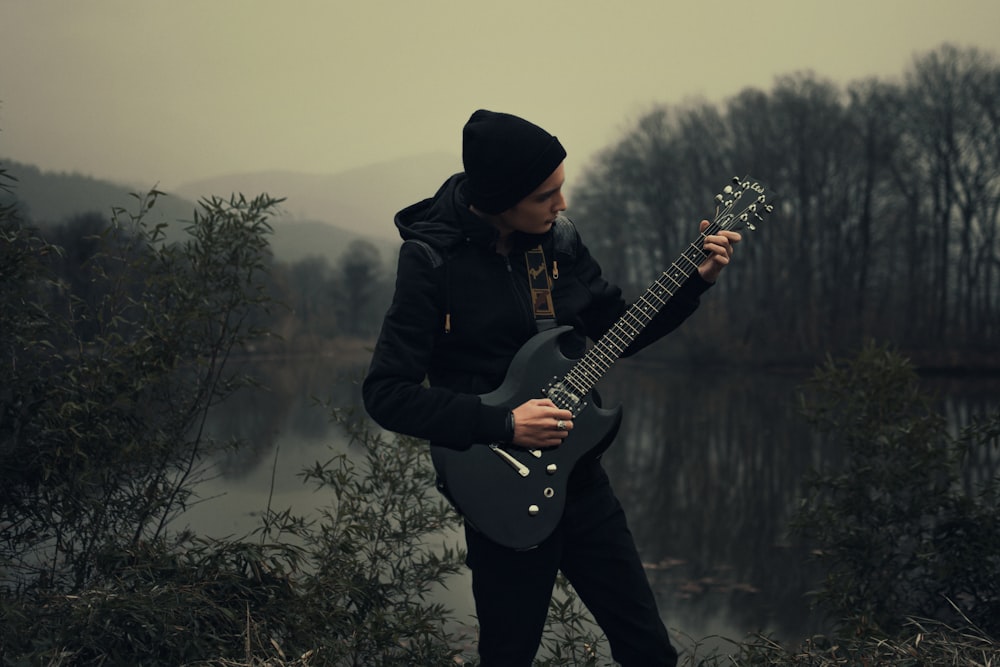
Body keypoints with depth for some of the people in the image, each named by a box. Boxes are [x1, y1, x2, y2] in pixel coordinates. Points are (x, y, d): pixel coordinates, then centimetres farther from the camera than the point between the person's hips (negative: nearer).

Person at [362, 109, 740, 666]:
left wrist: (697, 280, 0)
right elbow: (386, 392, -17)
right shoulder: (433, 261, -15)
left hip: (579, 473, 5)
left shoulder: (560, 242, 1)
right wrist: (503, 423, -23)